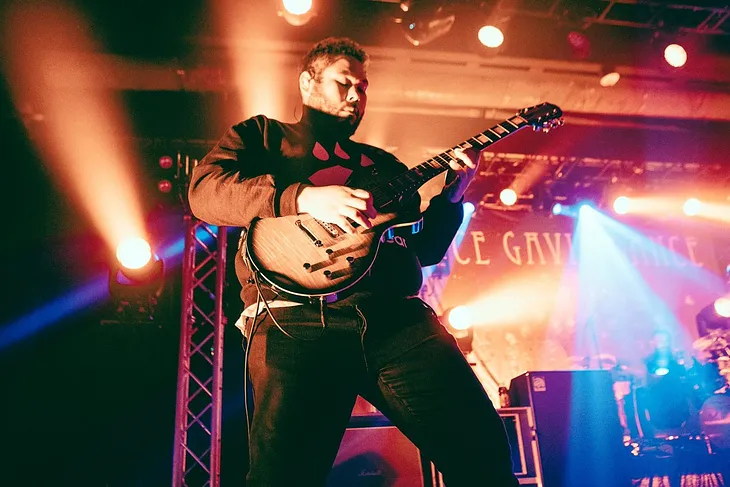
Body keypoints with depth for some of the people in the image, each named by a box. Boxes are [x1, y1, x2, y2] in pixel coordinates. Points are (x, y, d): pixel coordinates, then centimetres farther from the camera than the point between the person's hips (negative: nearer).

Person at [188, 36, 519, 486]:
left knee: (481, 445, -7)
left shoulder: (384, 163, 32)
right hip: (297, 321, -3)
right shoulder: (263, 134, 21)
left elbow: (424, 247, 28)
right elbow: (204, 190, 1)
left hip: (400, 318, 4)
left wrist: (451, 197, 10)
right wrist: (303, 197, -13)